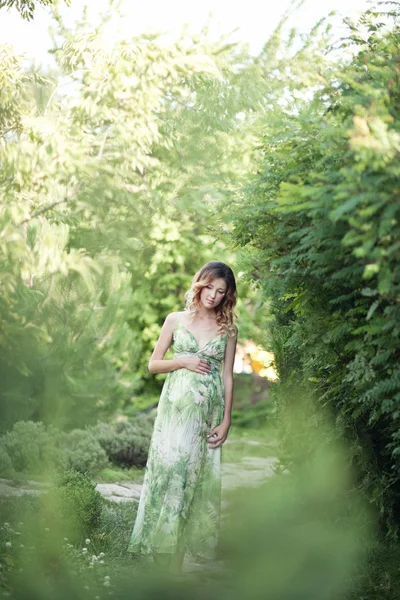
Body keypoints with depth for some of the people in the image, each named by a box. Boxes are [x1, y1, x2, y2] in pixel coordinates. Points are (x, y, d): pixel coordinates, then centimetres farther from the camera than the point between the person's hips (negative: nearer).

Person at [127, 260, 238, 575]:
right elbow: (153, 364, 8)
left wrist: (226, 420, 1)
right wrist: (184, 361, -8)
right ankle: (164, 548, -3)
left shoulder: (228, 329, 7)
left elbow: (227, 376, 7)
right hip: (176, 406, -1)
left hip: (208, 412, 1)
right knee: (170, 469, -8)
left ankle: (179, 548, 5)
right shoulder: (176, 320, 6)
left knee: (199, 476, -1)